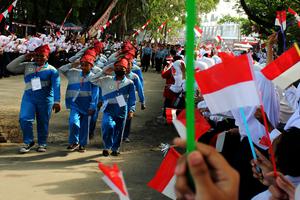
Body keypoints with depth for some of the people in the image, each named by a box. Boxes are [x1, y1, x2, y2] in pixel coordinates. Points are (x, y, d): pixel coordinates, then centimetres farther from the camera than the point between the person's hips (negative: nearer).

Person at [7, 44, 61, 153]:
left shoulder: (51, 70, 4)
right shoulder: (27, 66, 12)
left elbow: (56, 86, -3)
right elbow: (10, 67, 7)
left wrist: (57, 101, -14)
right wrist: (23, 57, 2)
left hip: (45, 99, -2)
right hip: (29, 96, 2)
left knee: (43, 122, 3)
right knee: (24, 119, -13)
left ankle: (42, 144, 19)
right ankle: (28, 142, 3)